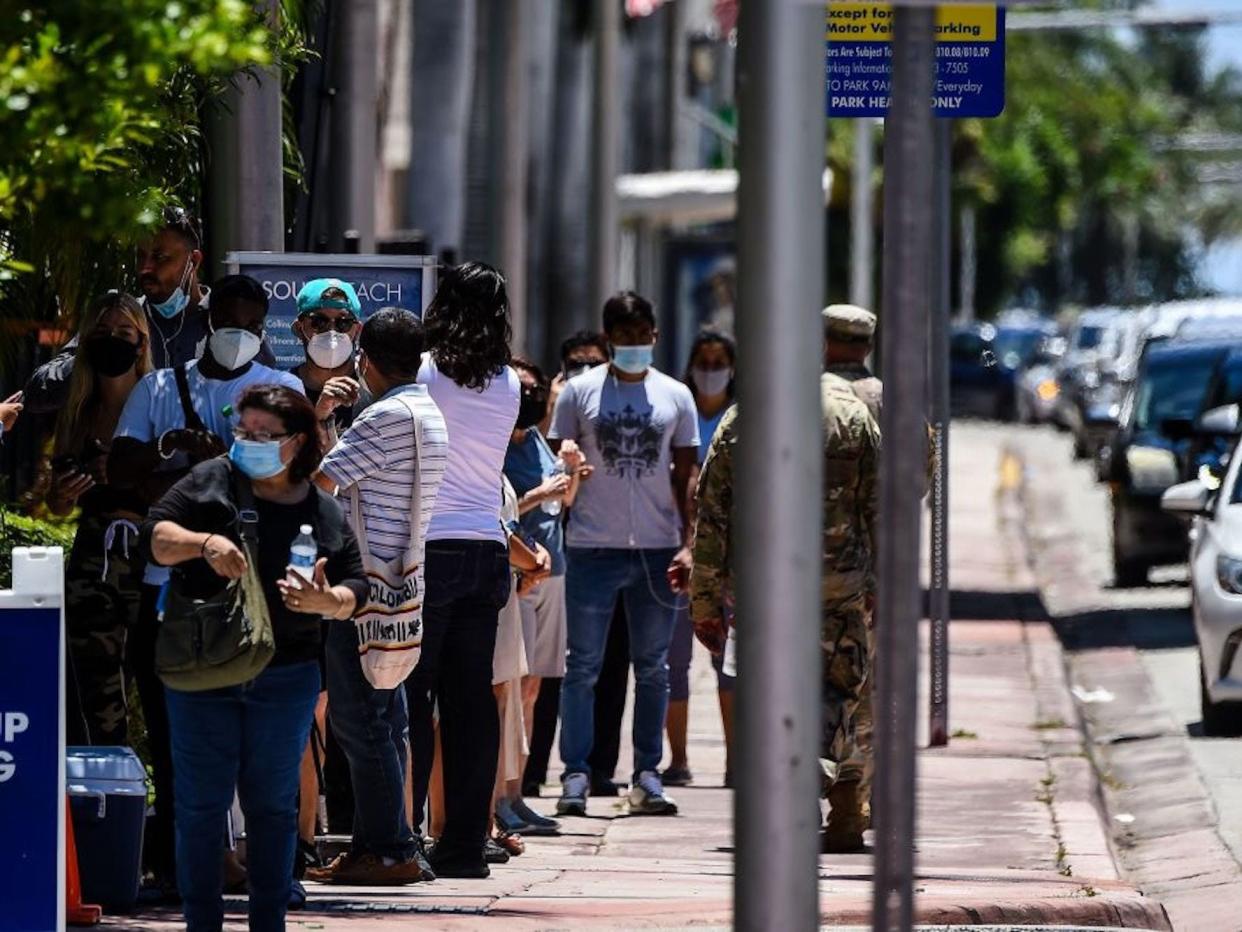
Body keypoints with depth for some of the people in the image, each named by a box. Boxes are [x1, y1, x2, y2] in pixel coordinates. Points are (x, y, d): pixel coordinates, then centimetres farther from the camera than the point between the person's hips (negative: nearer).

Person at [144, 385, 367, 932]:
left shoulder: (324, 512, 6)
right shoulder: (211, 482, 1)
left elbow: (354, 591, 5)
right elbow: (157, 537, -5)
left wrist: (326, 601, -17)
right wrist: (204, 542, -24)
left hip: (286, 678, 1)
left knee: (273, 805, 7)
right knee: (201, 804, -1)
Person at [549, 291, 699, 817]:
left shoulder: (675, 397, 7)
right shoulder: (580, 392, 3)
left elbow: (686, 476, 8)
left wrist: (687, 543, -3)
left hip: (657, 550, 2)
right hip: (592, 549, -2)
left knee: (653, 668, 6)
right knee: (583, 665, -1)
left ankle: (647, 775, 10)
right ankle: (576, 774, 1)